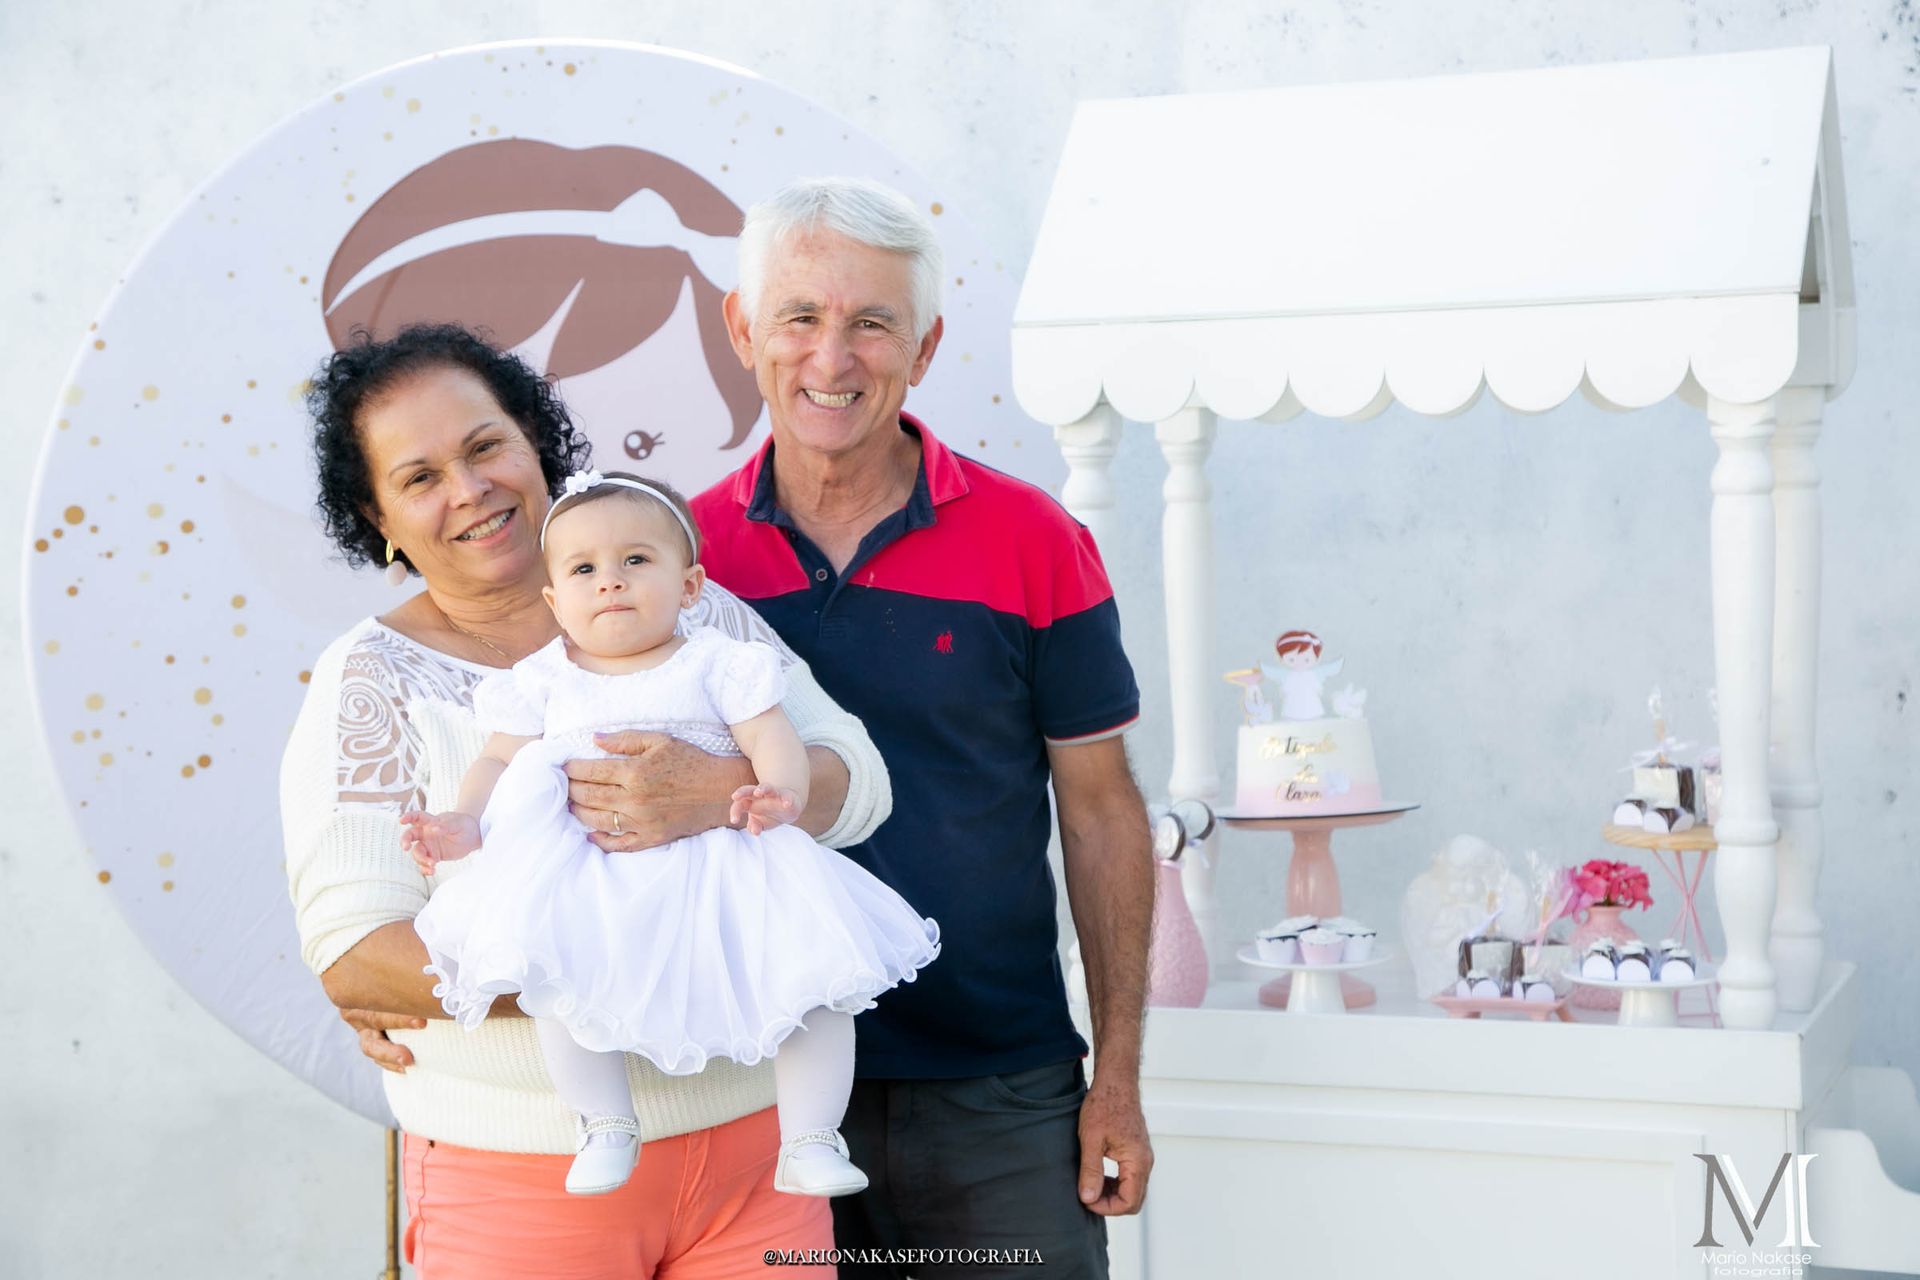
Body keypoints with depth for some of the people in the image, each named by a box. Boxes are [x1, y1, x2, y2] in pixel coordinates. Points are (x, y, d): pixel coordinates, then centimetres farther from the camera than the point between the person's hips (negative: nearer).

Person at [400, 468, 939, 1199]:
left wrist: (780, 792, -24)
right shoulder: (542, 682, 12)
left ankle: (808, 1143, -5)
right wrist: (463, 821, -8)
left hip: (721, 872, 0)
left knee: (817, 969, -16)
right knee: (553, 973, -29)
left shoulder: (716, 664, 6)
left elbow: (770, 736, -3)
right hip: (590, 888, 0)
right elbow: (499, 761, 11)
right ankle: (606, 1125, -12)